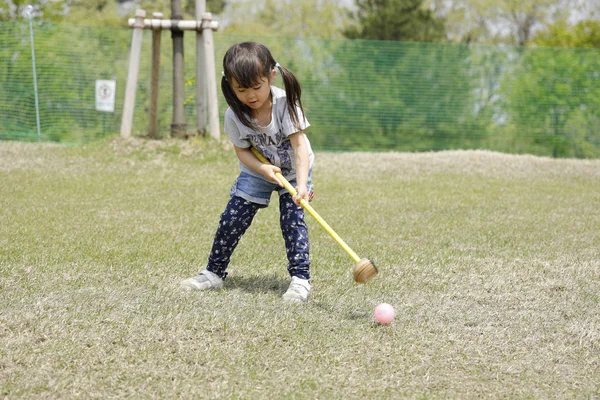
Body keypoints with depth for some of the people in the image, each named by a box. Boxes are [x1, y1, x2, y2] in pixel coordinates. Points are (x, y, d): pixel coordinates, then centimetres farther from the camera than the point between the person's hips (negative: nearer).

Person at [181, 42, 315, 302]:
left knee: (293, 221, -16)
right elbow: (242, 151, -10)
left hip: (293, 169, -2)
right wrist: (264, 169, -30)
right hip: (257, 171, 3)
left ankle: (300, 279, -8)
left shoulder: (285, 103, -30)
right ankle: (214, 273, 17)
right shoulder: (235, 115, -22)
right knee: (232, 220, 1)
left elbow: (300, 145, -33)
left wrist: (302, 184, -45)